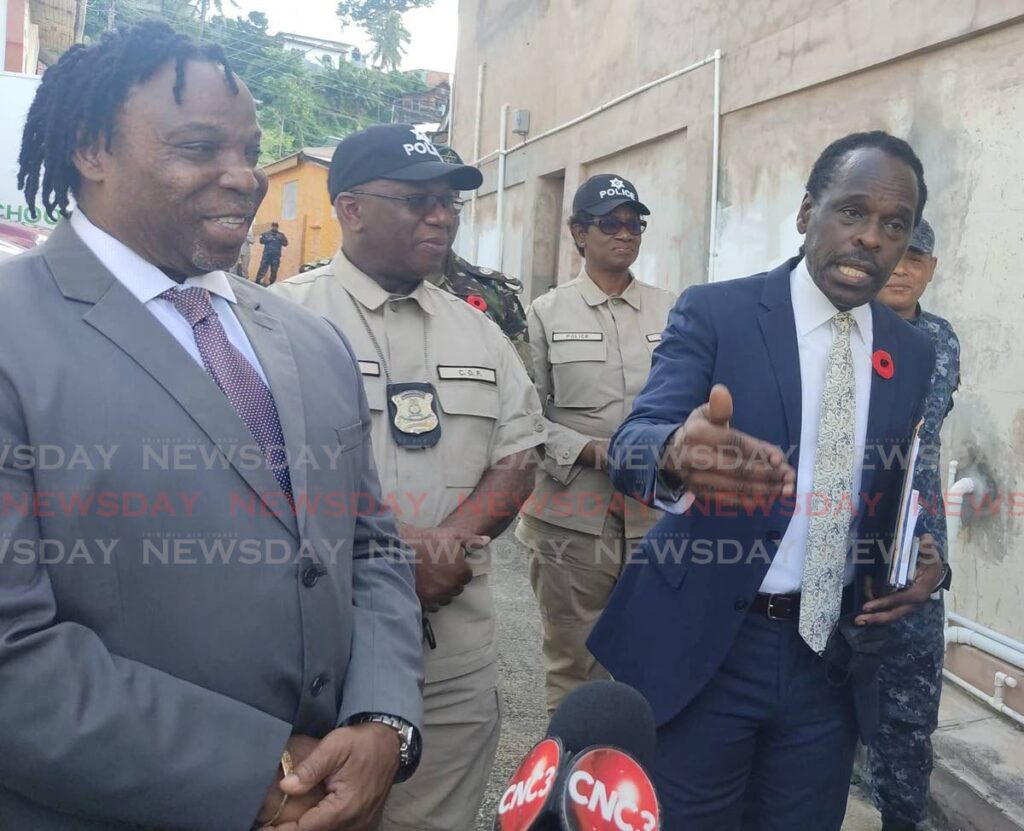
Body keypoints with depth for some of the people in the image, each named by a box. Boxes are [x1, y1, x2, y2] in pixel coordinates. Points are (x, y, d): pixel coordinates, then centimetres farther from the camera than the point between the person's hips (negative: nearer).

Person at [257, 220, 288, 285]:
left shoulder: (281, 235, 12)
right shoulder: (266, 233, 11)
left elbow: (285, 243, 3)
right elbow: (261, 240, 1)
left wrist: (281, 239, -13)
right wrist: (268, 239, -11)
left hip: (276, 255, 1)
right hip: (267, 254, -1)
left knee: (274, 270, 0)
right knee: (263, 267, -5)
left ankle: (272, 282, 8)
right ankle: (258, 280, -2)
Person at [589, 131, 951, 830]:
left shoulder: (914, 356, 6)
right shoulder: (714, 313, -9)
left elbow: (906, 497, 15)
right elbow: (633, 443, -22)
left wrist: (929, 558, -6)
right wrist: (678, 454, -45)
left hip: (833, 660, 4)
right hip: (703, 646, -3)